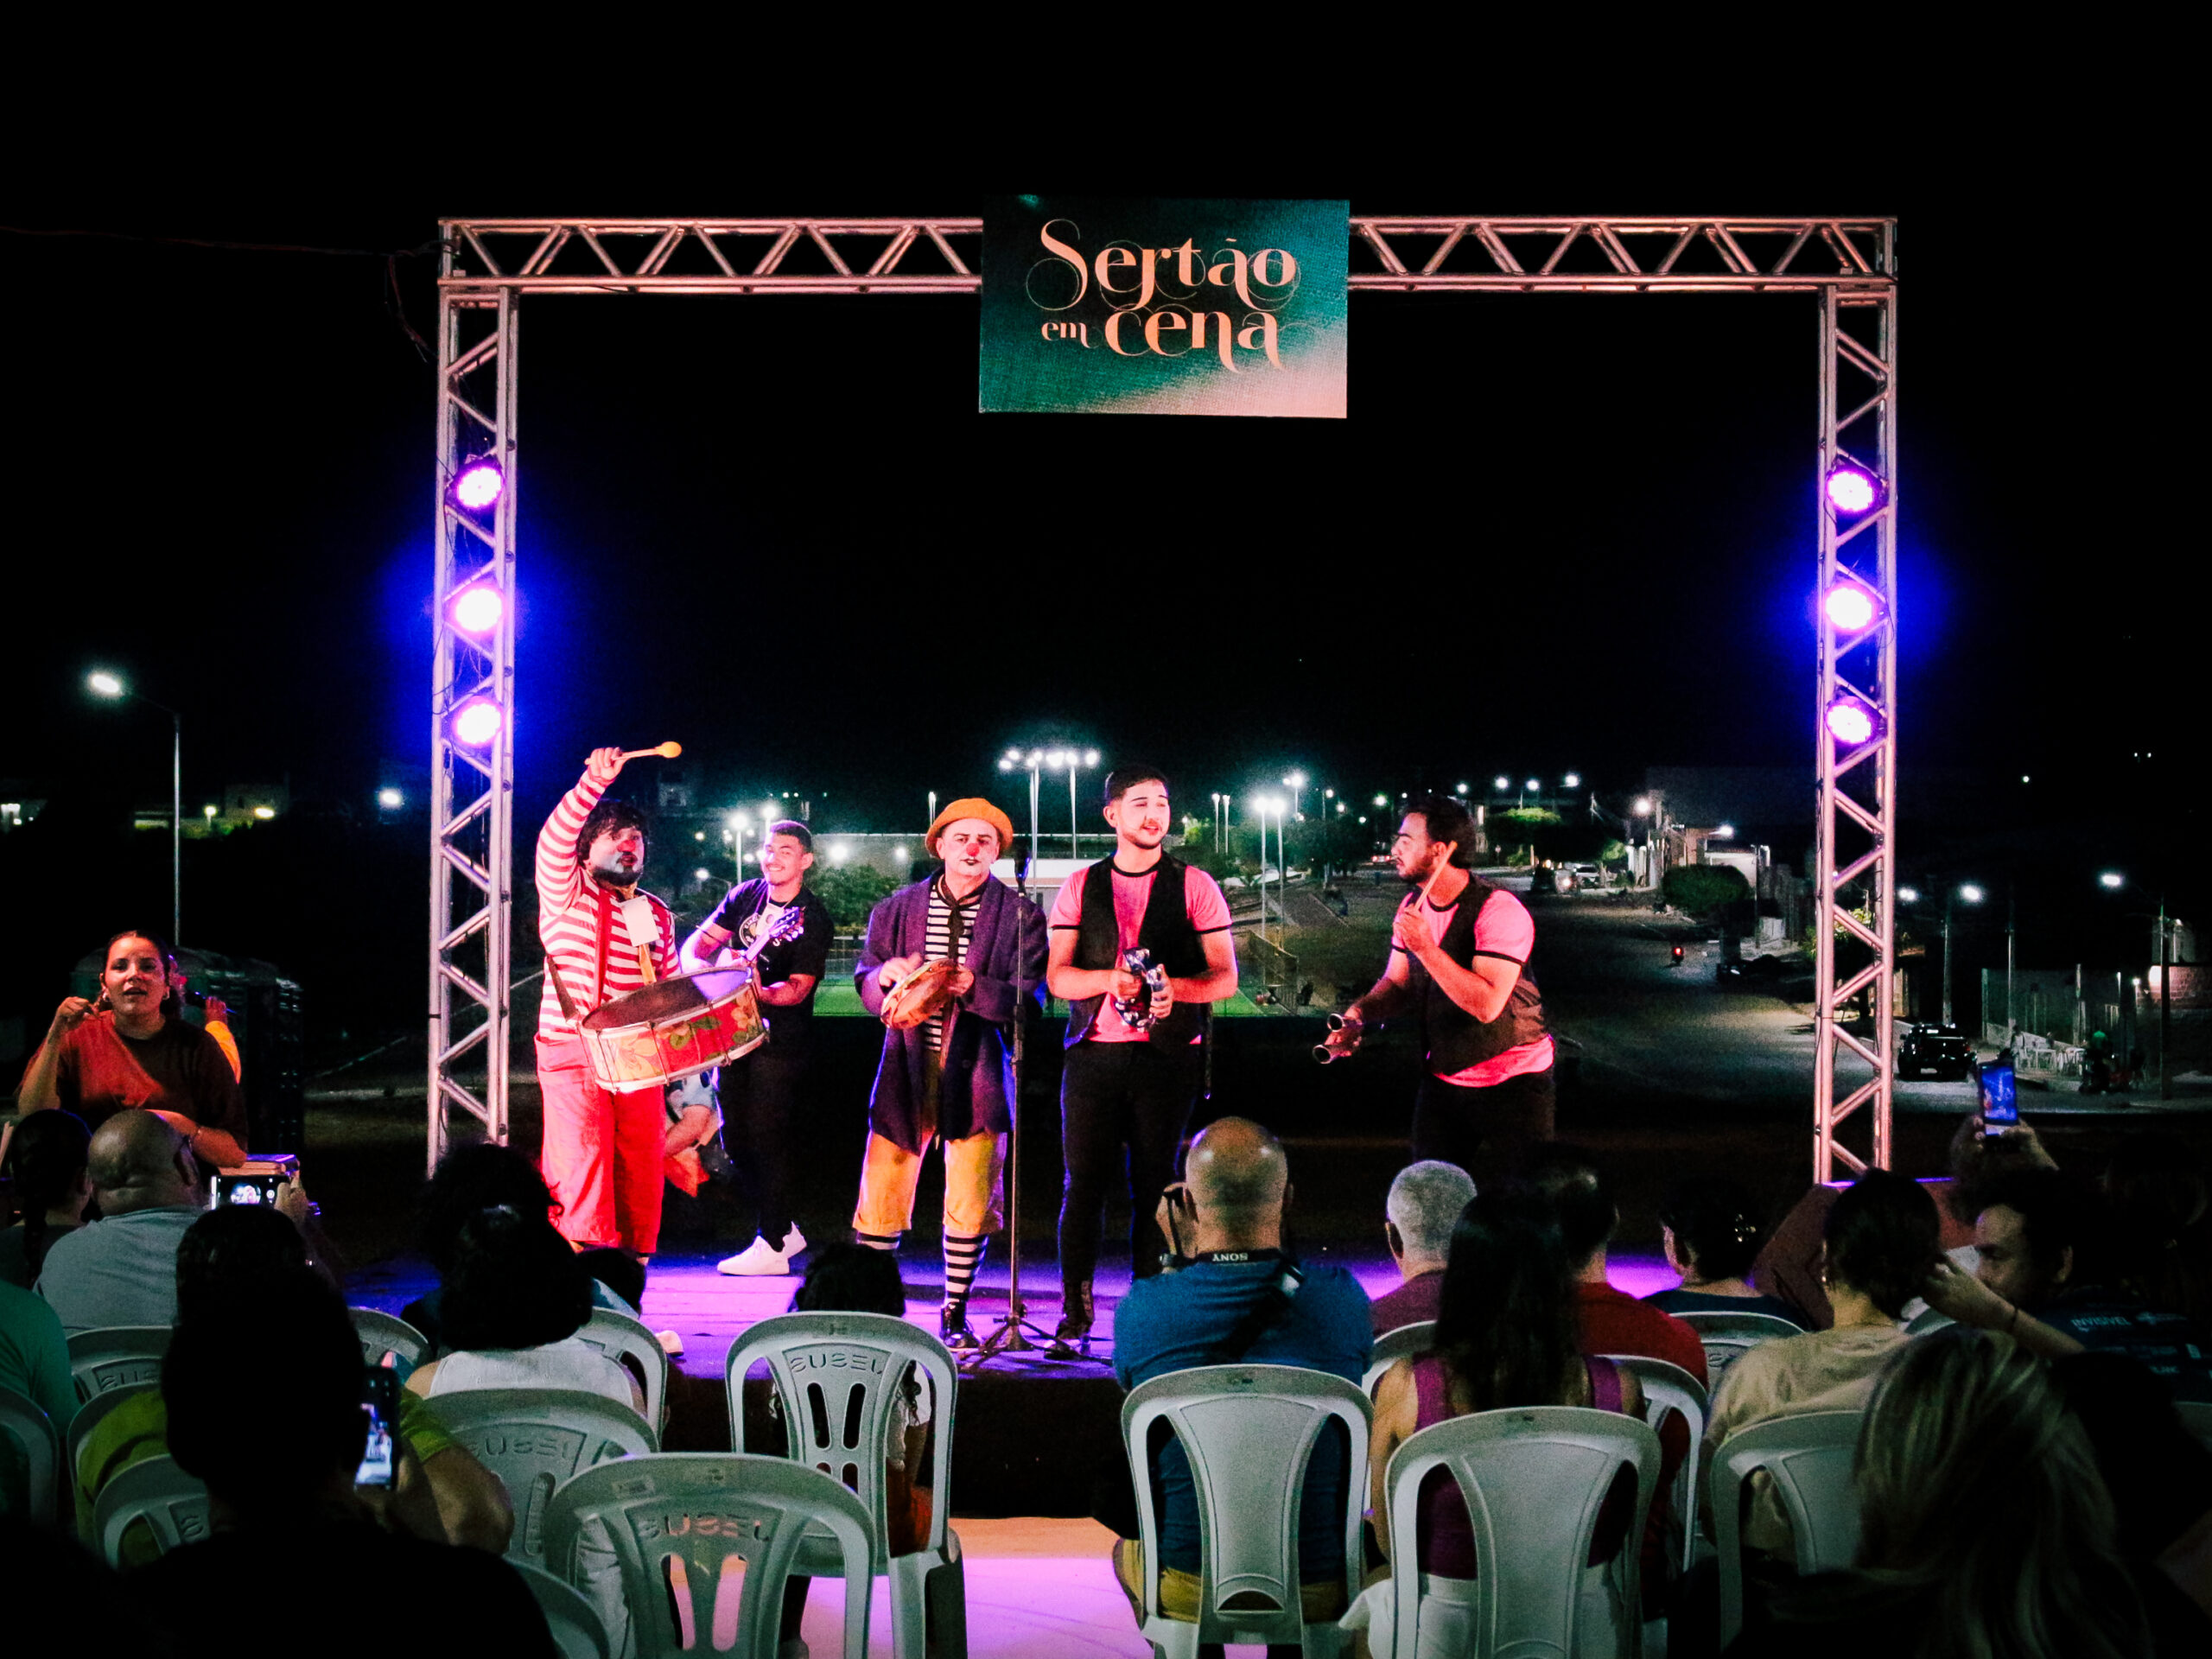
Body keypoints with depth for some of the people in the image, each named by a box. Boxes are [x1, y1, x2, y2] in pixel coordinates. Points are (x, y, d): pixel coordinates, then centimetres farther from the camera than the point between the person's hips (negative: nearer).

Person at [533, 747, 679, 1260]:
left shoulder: (656, 915, 17)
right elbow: (553, 842, -19)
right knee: (584, 1179, -10)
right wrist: (594, 782, -29)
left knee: (640, 1180, 5)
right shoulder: (567, 894, 1)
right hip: (573, 1058, -5)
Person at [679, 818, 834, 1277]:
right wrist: (700, 963, -13)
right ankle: (785, 1228, 22)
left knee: (767, 1137, -8)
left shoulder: (814, 920, -9)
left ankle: (772, 1247, -1)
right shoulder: (745, 895, 8)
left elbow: (799, 988, -16)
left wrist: (760, 993, -34)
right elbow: (700, 942, 9)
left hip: (780, 1039, -6)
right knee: (738, 1136, 9)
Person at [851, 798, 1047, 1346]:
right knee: (881, 1197, 1)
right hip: (907, 1073, 1)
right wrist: (887, 975, -13)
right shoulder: (897, 909, 10)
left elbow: (1030, 999, -5)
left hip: (977, 1077, -1)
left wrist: (973, 987, -22)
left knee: (971, 1203, 0)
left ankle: (955, 1313, 16)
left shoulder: (1020, 916, 2)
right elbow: (865, 986, 10)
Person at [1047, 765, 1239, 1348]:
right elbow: (1057, 976, 5)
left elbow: (1225, 978, 2)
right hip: (1093, 1054, 1)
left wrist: (1174, 987, -18)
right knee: (1083, 1183, -1)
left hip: (1168, 1055, -1)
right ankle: (1075, 1313, 10)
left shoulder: (1194, 886, 6)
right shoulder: (1080, 888, 10)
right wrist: (1109, 978, -15)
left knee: (1154, 1185, 1)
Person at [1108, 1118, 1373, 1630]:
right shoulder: (1342, 1296, -13)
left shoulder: (1140, 1307, -14)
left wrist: (1179, 1256, 8)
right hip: (1322, 1589, 1)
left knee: (1127, 1547, 35)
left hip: (1182, 1585, 0)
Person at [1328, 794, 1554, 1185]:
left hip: (1512, 1083, -7)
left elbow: (1486, 1004, -30)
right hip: (1443, 1077, 7)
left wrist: (1425, 947, -34)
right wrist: (1359, 1013, -10)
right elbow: (1397, 983, 10)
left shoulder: (1499, 910, -22)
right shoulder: (1412, 907, 3)